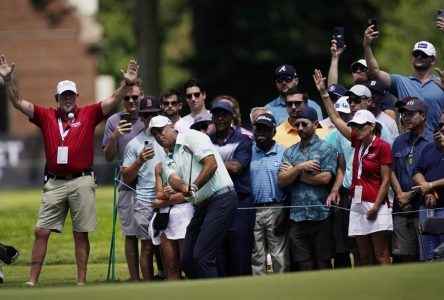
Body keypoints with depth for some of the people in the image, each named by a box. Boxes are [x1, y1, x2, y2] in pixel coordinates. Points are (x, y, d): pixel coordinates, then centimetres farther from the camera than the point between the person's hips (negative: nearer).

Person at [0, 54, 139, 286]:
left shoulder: (88, 114, 3)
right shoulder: (46, 116, 7)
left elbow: (114, 100, -3)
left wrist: (127, 84, -19)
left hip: (81, 182, -2)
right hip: (54, 183, 2)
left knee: (81, 233, 4)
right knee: (41, 231, 0)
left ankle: (82, 282, 9)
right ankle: (32, 281, 3)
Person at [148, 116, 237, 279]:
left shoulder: (192, 137, -1)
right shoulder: (168, 162, 19)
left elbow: (211, 164, -14)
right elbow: (173, 180, -3)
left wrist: (194, 188, -23)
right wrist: (183, 188, -27)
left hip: (221, 198, -9)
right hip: (201, 205, 9)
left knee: (201, 256, -17)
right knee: (186, 260, 7)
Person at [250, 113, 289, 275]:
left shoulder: (283, 153, 1)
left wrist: (284, 215, -7)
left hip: (276, 210, -3)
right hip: (253, 211, 3)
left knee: (280, 256, -3)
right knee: (256, 257, 6)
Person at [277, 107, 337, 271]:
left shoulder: (326, 149, 1)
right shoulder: (290, 152, 14)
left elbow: (325, 178, -11)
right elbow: (281, 180, 4)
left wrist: (294, 174, -2)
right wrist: (300, 168, -12)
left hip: (321, 215, -4)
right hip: (297, 217, 4)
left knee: (324, 263, 0)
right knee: (305, 265, 5)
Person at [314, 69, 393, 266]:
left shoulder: (382, 147, -8)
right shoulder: (358, 142, 11)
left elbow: (386, 180, -9)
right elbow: (336, 119, 17)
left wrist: (375, 207, -16)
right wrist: (323, 93, 14)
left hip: (376, 206, -7)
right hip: (357, 204, 7)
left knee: (381, 256, -8)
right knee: (365, 257, 5)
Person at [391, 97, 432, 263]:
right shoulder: (399, 142, 15)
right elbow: (392, 171, 14)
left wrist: (411, 195, -9)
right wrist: (400, 195, -1)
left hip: (423, 207, -5)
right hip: (401, 209, 5)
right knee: (402, 255, 3)